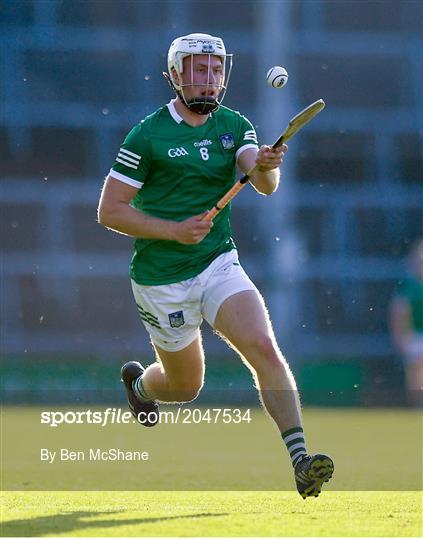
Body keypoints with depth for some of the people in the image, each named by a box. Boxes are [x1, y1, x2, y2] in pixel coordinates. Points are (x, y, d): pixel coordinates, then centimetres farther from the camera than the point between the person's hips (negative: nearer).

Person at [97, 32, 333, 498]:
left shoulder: (234, 126, 2)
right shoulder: (149, 135, -11)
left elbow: (265, 185, -15)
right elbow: (109, 210, -10)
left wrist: (266, 166, -39)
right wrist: (174, 230, -20)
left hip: (219, 264, 3)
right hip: (162, 280, -3)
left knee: (264, 348, -20)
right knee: (186, 386, 10)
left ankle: (300, 459, -24)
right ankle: (138, 382, 45)